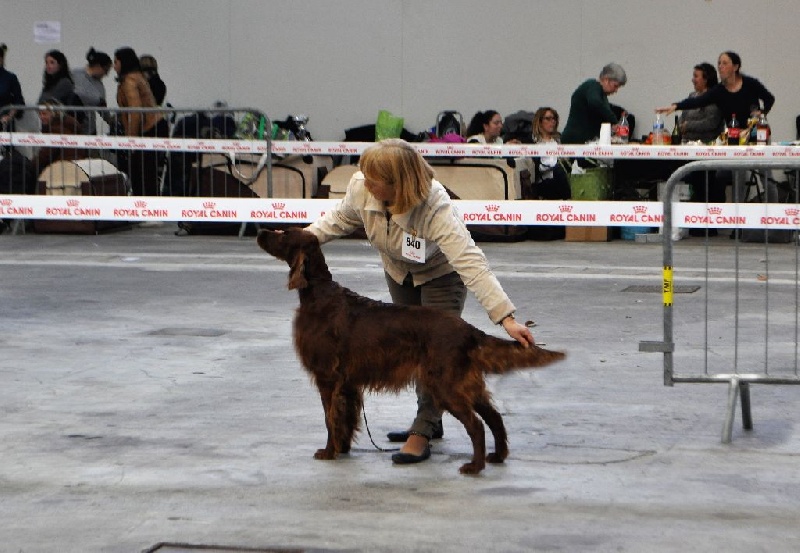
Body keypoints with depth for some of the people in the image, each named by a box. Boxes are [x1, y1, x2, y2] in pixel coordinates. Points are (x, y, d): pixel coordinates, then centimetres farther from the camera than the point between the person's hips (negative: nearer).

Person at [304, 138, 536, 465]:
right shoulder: (360, 188, -29)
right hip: (399, 271, 6)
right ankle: (430, 422, 27)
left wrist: (506, 318, -54)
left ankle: (422, 433, -9)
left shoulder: (435, 208, -43)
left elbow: (470, 262, -48)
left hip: (440, 273, -6)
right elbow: (341, 219, -3)